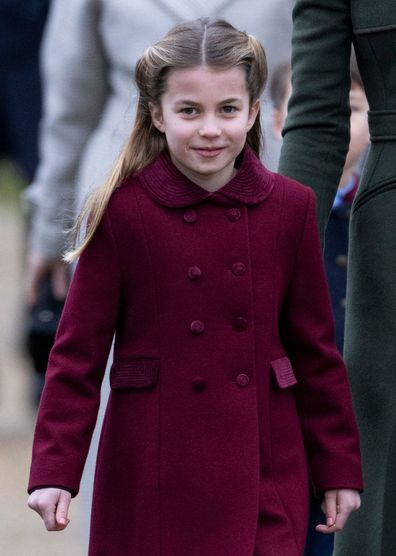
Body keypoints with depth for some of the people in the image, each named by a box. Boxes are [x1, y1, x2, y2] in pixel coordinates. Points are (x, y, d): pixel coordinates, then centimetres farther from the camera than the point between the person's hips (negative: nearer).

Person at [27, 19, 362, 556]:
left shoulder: (290, 208, 2)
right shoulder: (121, 213, -5)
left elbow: (315, 350, 9)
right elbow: (78, 353, -2)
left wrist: (339, 469, 10)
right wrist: (54, 471, -9)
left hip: (264, 469, 2)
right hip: (154, 478, -2)